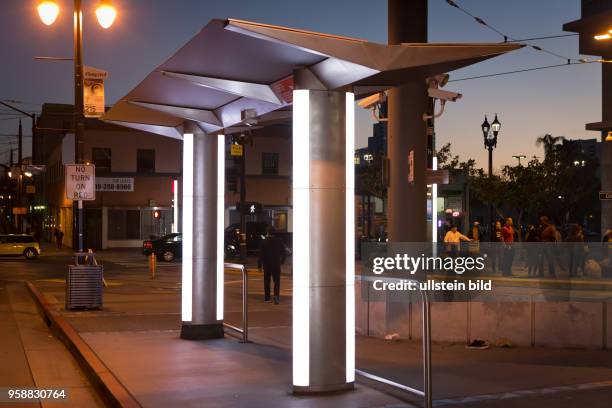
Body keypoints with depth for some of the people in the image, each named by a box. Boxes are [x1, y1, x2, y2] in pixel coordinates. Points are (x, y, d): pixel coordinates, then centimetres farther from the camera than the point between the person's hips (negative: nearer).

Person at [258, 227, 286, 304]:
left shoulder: (264, 242, -6)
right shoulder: (279, 241, -1)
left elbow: (261, 254, -7)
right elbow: (283, 252, 7)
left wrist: (259, 265, -3)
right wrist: (282, 261, 22)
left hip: (267, 264, 0)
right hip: (276, 264, 0)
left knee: (266, 280, 12)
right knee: (277, 280, 0)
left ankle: (267, 297, 18)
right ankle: (276, 295, -20)